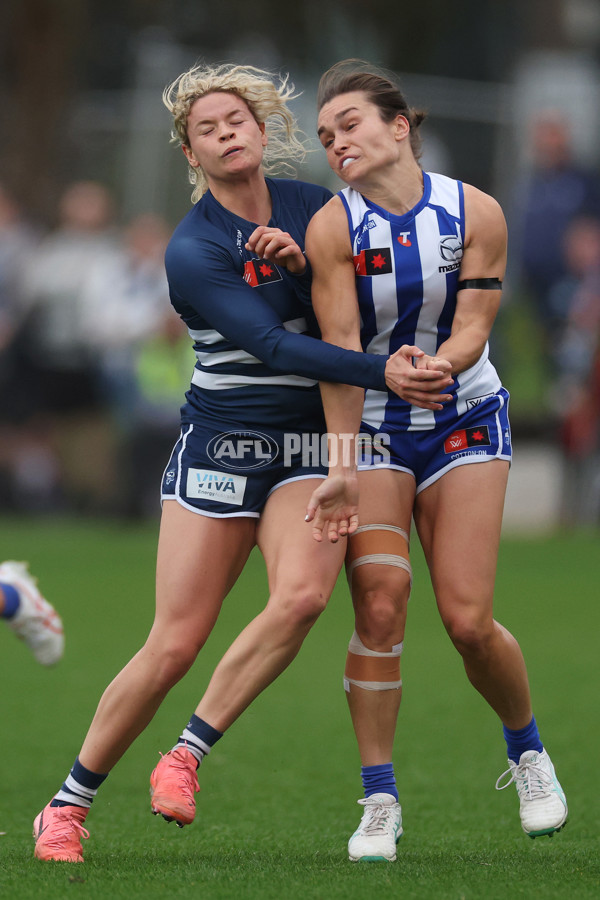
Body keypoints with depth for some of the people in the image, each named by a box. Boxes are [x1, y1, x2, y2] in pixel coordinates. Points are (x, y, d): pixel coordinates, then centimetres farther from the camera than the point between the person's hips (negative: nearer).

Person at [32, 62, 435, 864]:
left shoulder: (313, 210, 5)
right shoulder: (192, 250, -11)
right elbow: (269, 343, -23)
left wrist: (304, 265, -15)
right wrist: (380, 370, -33)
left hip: (311, 444, 3)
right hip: (220, 440, -3)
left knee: (302, 592, -25)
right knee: (175, 645, -7)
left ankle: (188, 755, -11)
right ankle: (68, 805, 9)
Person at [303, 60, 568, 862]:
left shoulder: (476, 213, -10)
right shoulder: (331, 227, -12)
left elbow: (473, 327, -13)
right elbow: (340, 348, -18)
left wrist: (437, 364, -37)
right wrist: (342, 468, -25)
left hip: (464, 419, 0)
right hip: (372, 427, 0)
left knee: (467, 619, -9)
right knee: (380, 607, -15)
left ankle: (527, 751, 21)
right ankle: (380, 805, -5)